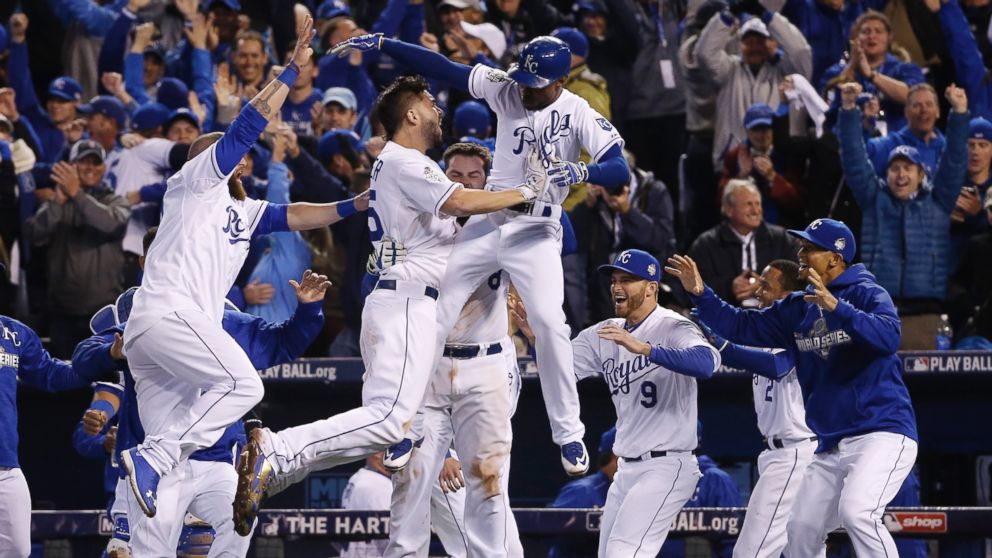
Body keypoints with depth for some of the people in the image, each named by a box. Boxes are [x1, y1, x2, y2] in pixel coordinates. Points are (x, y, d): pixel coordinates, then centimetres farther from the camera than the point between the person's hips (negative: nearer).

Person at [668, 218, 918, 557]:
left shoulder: (867, 294, -8)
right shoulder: (797, 309, 13)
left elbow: (889, 337, -27)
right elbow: (741, 327, 14)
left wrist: (836, 308, -38)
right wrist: (700, 294, 0)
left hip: (882, 432, -8)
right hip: (830, 447, 8)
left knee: (856, 512, -29)